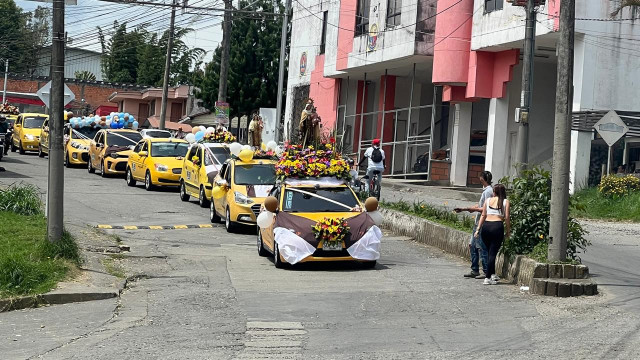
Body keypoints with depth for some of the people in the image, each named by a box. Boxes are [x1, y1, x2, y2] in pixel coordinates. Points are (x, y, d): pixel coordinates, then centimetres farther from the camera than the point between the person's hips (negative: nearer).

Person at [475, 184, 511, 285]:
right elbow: (506, 217, 0)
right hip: (497, 226, -3)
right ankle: (487, 278, -6)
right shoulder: (505, 202, 6)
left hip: (486, 226, 3)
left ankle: (492, 274, 24)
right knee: (493, 253, -1)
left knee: (490, 251, 18)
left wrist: (478, 229, 12)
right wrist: (508, 231, 8)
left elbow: (483, 215, 10)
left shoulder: (488, 200, 13)